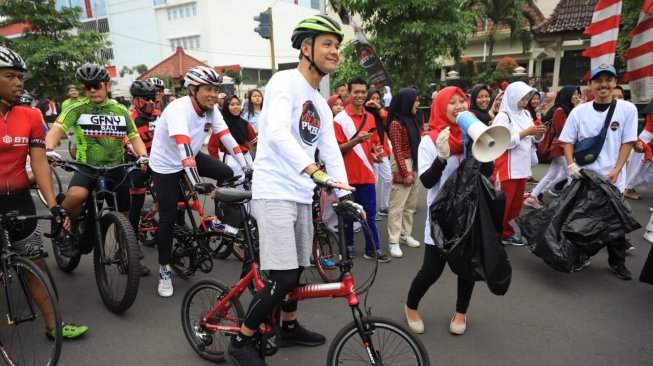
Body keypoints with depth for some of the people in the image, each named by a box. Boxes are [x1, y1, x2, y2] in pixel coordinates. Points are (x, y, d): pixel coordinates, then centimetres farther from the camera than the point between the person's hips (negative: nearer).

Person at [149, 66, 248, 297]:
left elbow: (227, 138, -15)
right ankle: (164, 270, 15)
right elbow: (183, 147, -42)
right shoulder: (178, 109, -31)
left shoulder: (211, 110, -11)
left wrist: (246, 167, -23)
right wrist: (196, 183, -52)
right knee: (168, 218, -4)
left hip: (193, 156, 6)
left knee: (227, 174, -13)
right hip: (166, 165, -6)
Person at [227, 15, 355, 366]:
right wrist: (315, 171, -41)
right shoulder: (285, 82, -11)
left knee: (297, 269, 17)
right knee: (283, 276, -10)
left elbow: (331, 150, 11)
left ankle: (289, 326, 39)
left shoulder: (321, 105, 16)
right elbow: (277, 133, -28)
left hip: (301, 193, 9)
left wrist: (345, 195, 1)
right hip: (275, 191, -8)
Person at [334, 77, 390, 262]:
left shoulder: (370, 118, 11)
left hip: (366, 174, 4)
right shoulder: (340, 119, -7)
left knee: (370, 213, 6)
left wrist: (376, 152, -1)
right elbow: (336, 149, -10)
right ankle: (348, 246, 24)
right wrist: (356, 140, -23)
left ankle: (372, 249, 15)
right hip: (348, 175, -4)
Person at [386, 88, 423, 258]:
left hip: (416, 164, 8)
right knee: (397, 206, -4)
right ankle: (393, 242, 1)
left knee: (411, 204, 14)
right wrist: (405, 173, -16)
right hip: (403, 165, -8)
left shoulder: (414, 120, 12)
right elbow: (398, 151, -15)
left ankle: (405, 234, 27)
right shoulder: (396, 123, -12)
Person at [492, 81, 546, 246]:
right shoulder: (503, 116, -12)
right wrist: (527, 132, -19)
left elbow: (533, 140, 17)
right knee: (502, 205, -3)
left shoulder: (526, 114, 10)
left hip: (522, 168, 8)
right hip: (507, 169, -8)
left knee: (516, 204, 15)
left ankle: (506, 233, 27)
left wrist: (538, 134, -4)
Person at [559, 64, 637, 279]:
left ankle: (617, 262, 25)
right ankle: (580, 256, 27)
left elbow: (627, 143, -3)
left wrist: (616, 171, -11)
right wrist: (571, 165, -13)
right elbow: (568, 141, 1)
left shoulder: (627, 109, -4)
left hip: (613, 178, -1)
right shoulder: (579, 112, -2)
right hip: (583, 176, 1)